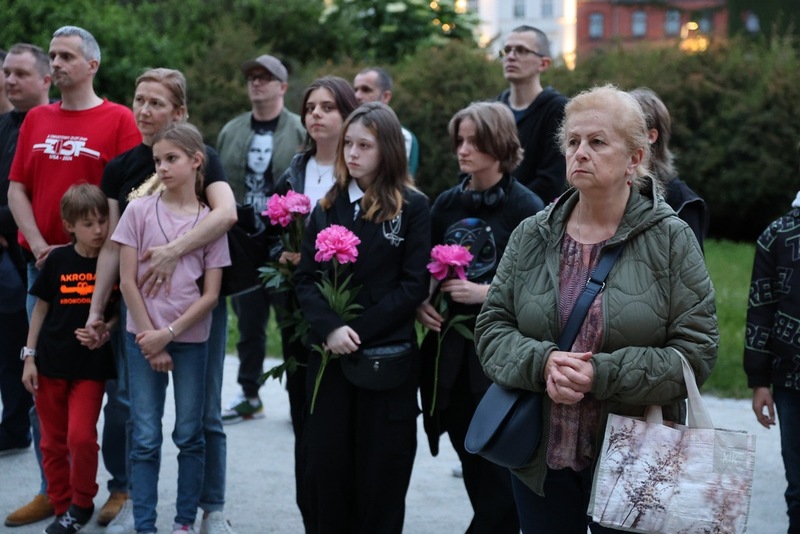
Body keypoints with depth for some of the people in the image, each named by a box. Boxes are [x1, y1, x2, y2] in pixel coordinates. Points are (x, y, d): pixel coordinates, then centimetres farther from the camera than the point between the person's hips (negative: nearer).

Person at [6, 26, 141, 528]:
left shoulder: (118, 119, -3)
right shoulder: (36, 119, 12)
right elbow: (17, 189, 10)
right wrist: (39, 247, -4)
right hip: (43, 266, 5)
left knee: (114, 381, 2)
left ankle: (121, 484, 13)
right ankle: (53, 488, 16)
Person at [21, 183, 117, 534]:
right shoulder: (58, 261, -1)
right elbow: (41, 308, 5)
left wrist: (105, 328, -14)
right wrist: (29, 357, 2)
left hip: (91, 366, -2)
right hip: (51, 363, 2)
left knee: (82, 437, -12)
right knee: (53, 442, 8)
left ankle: (82, 505, 11)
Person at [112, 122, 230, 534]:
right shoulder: (139, 210, -1)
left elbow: (210, 294, -3)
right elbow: (128, 281, -2)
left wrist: (168, 334, -11)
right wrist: (150, 337, -6)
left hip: (191, 338, 0)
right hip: (144, 337, 0)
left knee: (189, 435, 7)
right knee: (145, 438, 2)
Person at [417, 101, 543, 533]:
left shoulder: (525, 207, -7)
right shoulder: (446, 204, 9)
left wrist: (486, 293, -19)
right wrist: (421, 302, -3)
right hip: (452, 351, 5)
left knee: (498, 468, -4)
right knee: (472, 464, 12)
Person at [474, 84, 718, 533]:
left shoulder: (671, 239, -6)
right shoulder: (531, 236, 4)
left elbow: (697, 349, -10)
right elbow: (493, 327, 3)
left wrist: (602, 375, -21)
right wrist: (541, 362, -18)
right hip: (540, 459, 3)